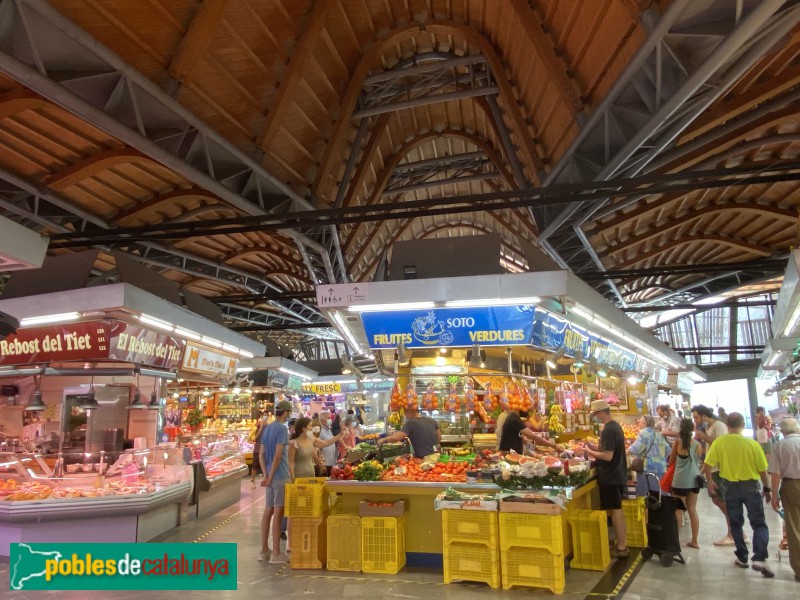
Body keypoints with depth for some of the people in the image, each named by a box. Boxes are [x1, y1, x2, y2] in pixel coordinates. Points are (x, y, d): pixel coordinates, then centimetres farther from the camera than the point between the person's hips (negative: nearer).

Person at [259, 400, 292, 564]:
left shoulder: (267, 428, 12)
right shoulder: (282, 429, -14)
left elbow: (262, 454, 11)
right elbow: (278, 456, -19)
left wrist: (266, 475, 5)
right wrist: (270, 477, -12)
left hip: (271, 476, 8)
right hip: (280, 476, -8)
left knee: (268, 511, 13)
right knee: (278, 513, -3)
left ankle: (264, 550, 21)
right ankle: (276, 553, 3)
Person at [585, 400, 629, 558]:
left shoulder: (608, 430, -22)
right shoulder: (615, 426, 10)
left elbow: (608, 456, -26)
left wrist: (590, 452, -13)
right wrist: (596, 450, 11)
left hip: (610, 477, -10)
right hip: (618, 475, 10)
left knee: (615, 511, -1)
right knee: (617, 510, 16)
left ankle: (621, 548, 6)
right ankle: (621, 544, 24)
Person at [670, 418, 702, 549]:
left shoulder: (677, 442, -9)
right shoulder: (697, 444, -3)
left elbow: (671, 461, 1)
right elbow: (698, 461, 11)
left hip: (680, 480, -3)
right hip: (694, 480, 3)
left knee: (678, 510, 7)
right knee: (692, 510, 13)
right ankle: (694, 541, 20)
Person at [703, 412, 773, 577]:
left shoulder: (719, 442, -10)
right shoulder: (752, 443, -13)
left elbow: (707, 466, -11)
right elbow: (762, 470, -7)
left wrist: (709, 480, 7)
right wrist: (767, 489, 8)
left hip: (731, 487, 1)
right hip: (751, 486, -1)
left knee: (736, 523, 16)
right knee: (759, 523, 6)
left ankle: (742, 558, 22)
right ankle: (759, 559, -8)